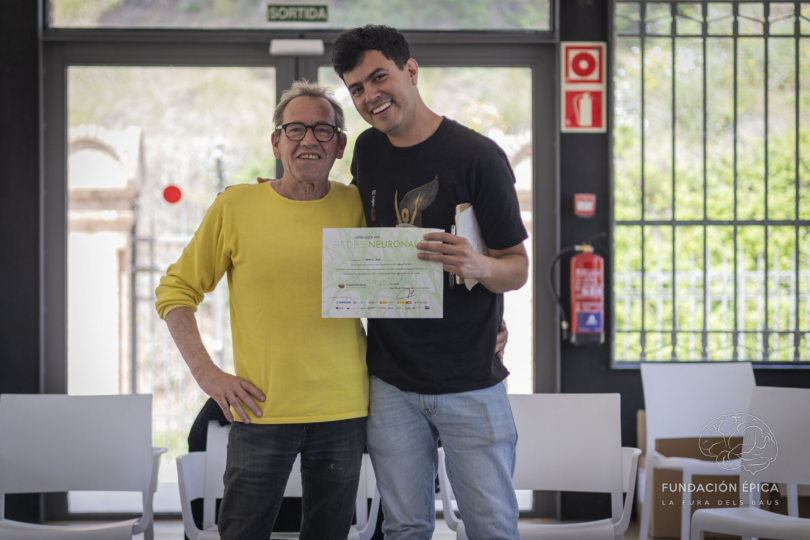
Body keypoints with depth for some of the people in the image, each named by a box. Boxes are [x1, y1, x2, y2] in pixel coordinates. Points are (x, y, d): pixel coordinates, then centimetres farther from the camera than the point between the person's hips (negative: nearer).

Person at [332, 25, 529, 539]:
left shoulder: (478, 156, -10)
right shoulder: (369, 150, 6)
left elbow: (518, 269, -6)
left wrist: (476, 265, -28)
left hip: (470, 381, -4)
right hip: (391, 382, 4)